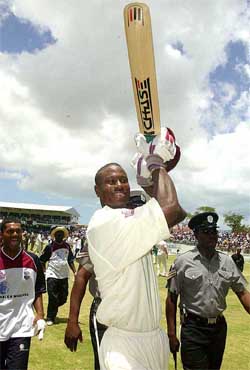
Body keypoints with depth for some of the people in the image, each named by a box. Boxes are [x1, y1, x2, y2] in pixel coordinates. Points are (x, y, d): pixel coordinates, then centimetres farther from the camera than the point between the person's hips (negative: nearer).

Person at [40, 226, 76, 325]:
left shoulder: (67, 246, 7)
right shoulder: (50, 247, -6)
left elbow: (70, 260, 14)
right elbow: (42, 261, -1)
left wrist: (75, 272, 7)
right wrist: (44, 272, -10)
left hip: (64, 275, 5)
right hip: (52, 275, -5)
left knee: (63, 298, 11)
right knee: (53, 298, -2)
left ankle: (52, 309, 38)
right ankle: (50, 318, 16)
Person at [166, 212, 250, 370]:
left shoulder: (227, 261, 0)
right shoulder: (183, 261, -12)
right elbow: (171, 299, -7)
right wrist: (172, 334, -8)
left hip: (220, 327, 5)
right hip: (193, 329, -4)